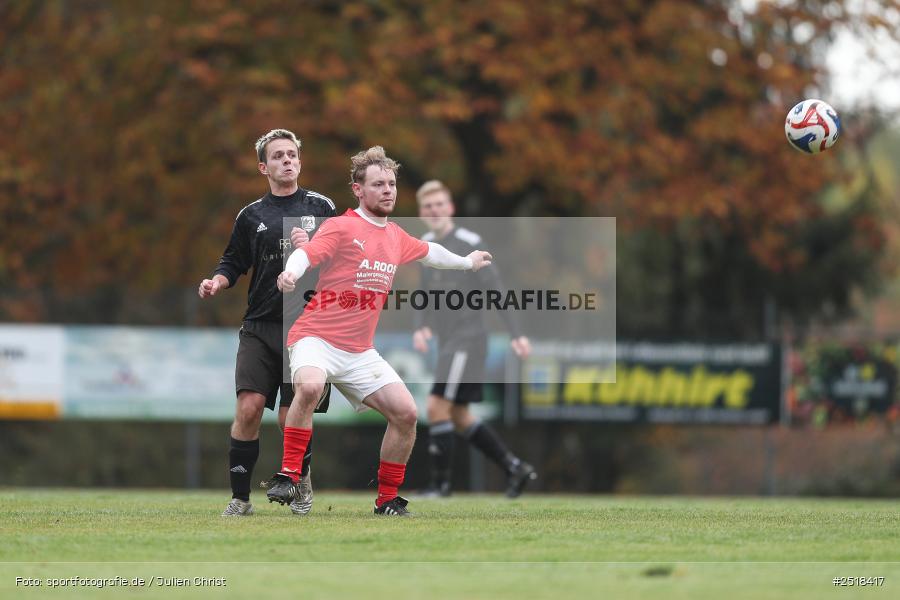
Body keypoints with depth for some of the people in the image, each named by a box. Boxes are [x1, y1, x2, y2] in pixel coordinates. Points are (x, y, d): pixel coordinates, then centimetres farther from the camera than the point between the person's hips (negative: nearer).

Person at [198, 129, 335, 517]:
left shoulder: (321, 207, 7)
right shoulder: (251, 215, 10)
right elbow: (233, 263, 15)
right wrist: (216, 283, -5)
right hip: (260, 327, 1)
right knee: (249, 406, -14)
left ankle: (301, 481, 28)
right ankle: (240, 497, -5)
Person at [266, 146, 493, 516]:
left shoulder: (396, 237, 14)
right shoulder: (342, 227, -7)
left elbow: (429, 252, 35)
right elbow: (308, 253, -24)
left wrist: (467, 262, 50)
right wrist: (290, 273, -46)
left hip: (360, 353, 7)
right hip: (317, 337, -7)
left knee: (405, 412, -4)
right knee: (309, 386, -37)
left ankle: (388, 500, 11)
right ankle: (288, 477, -28)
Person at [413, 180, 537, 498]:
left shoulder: (469, 243, -10)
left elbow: (495, 289, -11)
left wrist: (516, 334, -14)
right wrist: (421, 327, 1)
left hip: (468, 339, -9)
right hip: (447, 342, 9)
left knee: (437, 407, -14)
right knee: (459, 417, 11)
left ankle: (440, 483, -7)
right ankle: (515, 468, 20)